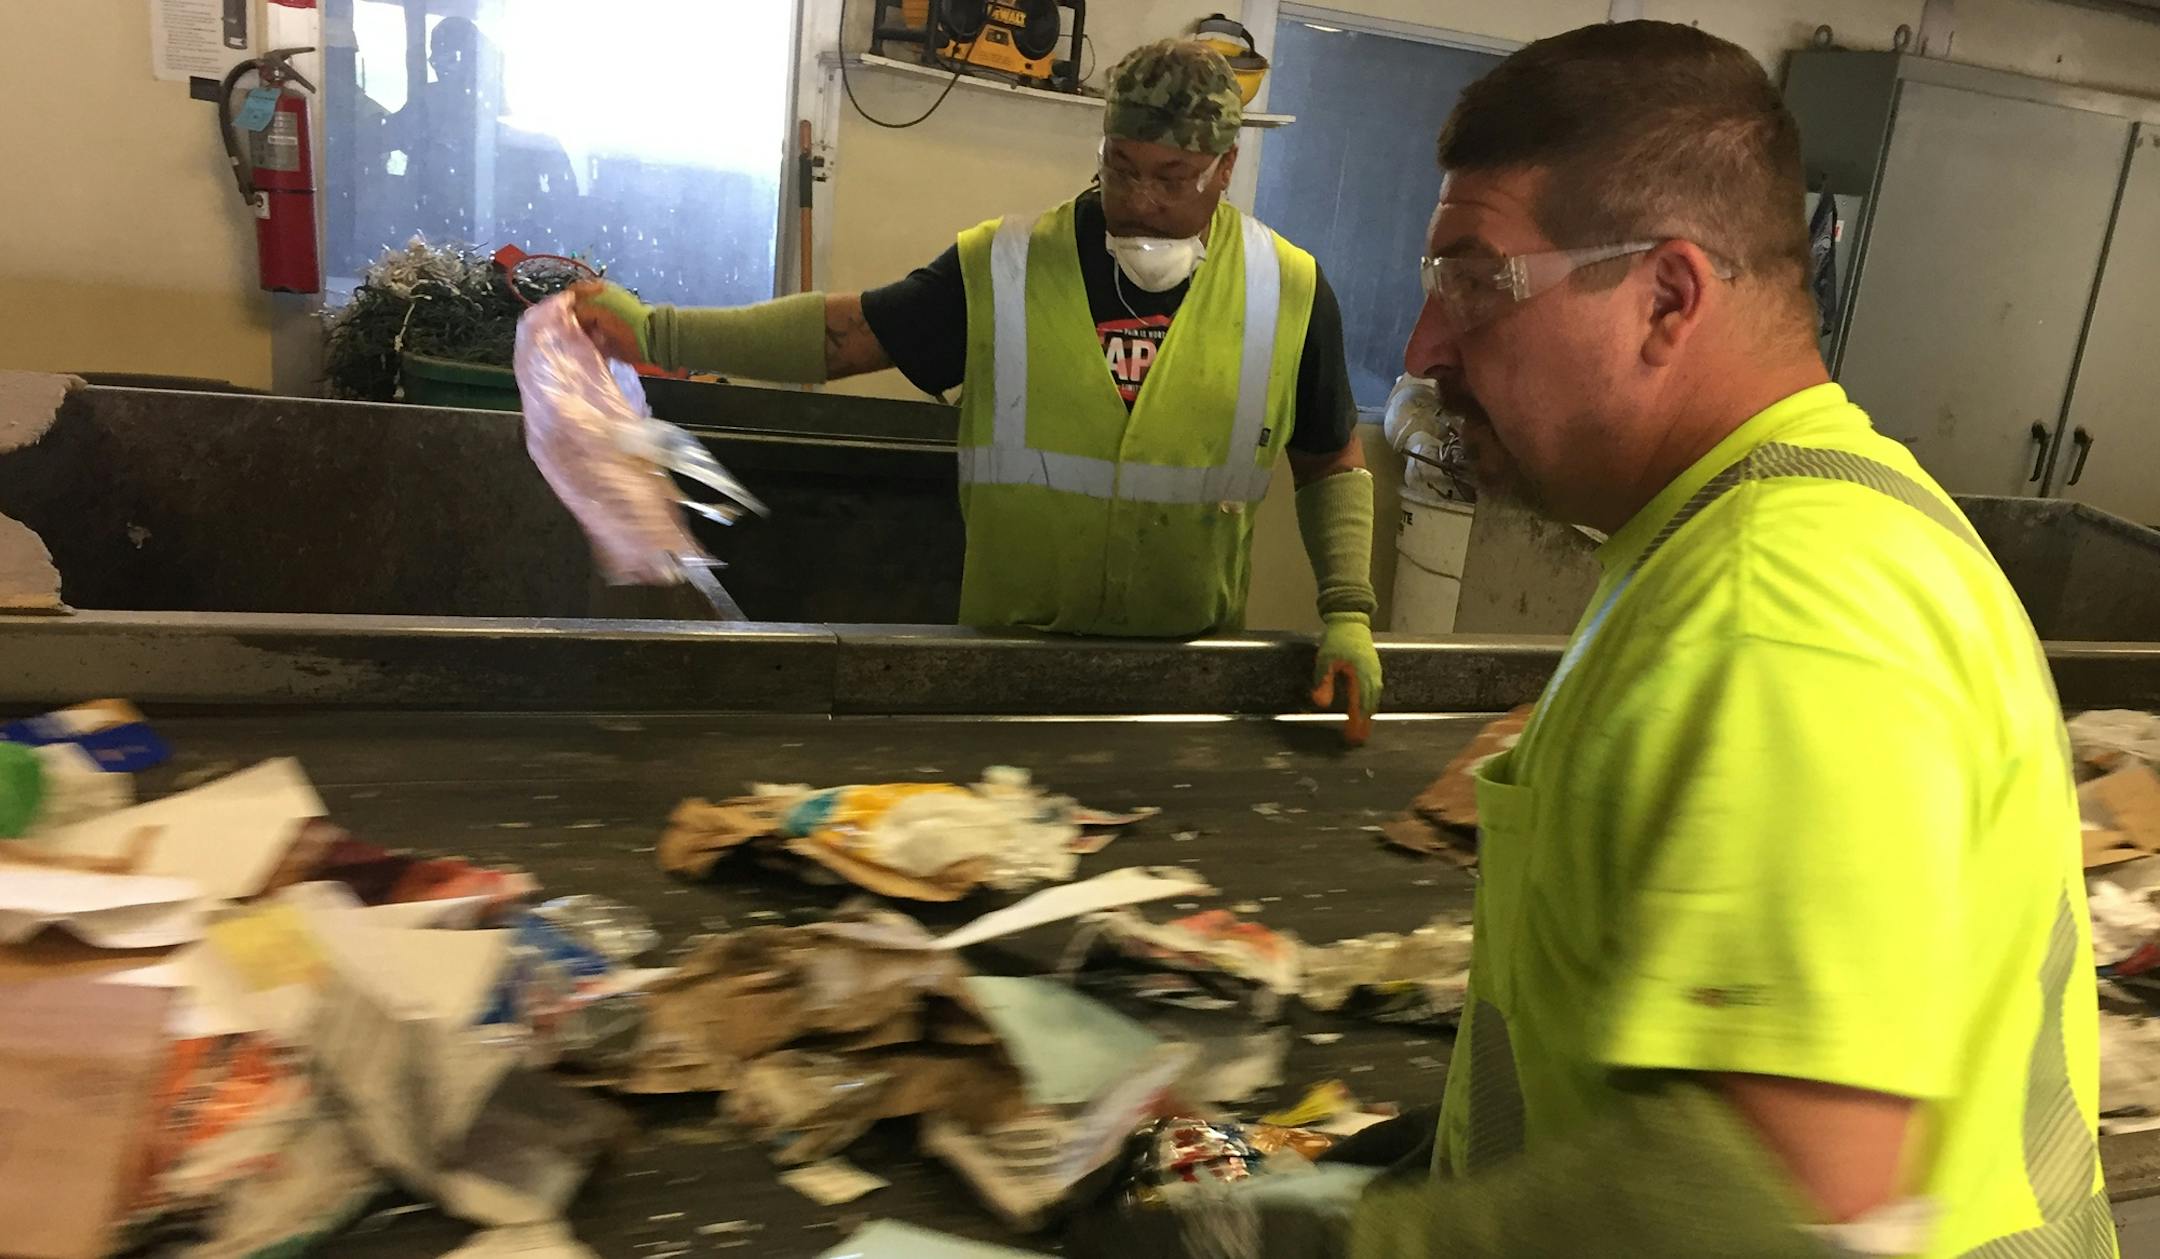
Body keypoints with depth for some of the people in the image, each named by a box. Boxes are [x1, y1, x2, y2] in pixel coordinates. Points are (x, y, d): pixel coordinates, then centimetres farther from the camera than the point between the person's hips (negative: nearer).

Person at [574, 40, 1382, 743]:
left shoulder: (1289, 293, -5)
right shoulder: (1002, 269, -7)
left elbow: (1333, 467, 5)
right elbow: (842, 333, -2)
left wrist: (1348, 614, -6)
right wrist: (652, 332, -8)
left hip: (1195, 668, 1)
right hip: (1009, 654, 0)